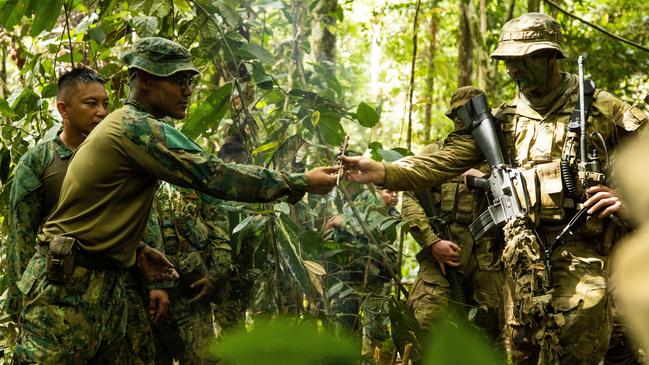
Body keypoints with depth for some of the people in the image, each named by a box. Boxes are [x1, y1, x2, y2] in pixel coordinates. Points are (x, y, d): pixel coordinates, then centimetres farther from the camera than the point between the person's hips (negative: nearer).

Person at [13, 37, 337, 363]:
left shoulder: (124, 124, 18)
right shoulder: (139, 127, -14)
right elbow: (214, 175, -21)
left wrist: (136, 251, 6)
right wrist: (302, 183, -15)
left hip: (102, 284, 10)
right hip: (69, 284, -10)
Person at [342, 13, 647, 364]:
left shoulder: (601, 109, 4)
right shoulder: (505, 120, 13)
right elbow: (443, 162, 5)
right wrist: (382, 172, -10)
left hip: (581, 252, -3)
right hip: (523, 255, 4)